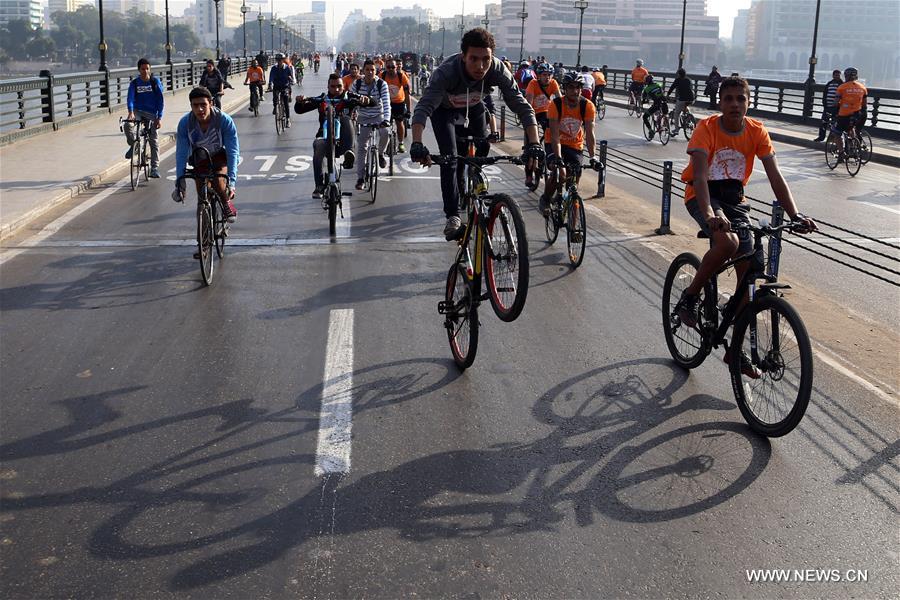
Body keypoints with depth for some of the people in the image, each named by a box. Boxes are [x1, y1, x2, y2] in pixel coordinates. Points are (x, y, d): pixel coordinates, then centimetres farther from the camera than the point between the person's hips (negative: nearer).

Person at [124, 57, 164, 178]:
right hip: (138, 111, 1)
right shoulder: (134, 83, -2)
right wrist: (131, 112, -34)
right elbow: (130, 98, -14)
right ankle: (133, 145, -1)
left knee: (154, 141, -4)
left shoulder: (155, 82, -4)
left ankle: (154, 168, 4)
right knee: (128, 125, -30)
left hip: (152, 114, -1)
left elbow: (161, 100, -5)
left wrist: (159, 117, -13)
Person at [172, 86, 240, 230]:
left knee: (218, 183, -29)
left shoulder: (224, 120, -31)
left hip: (220, 156, -2)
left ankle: (227, 204, 3)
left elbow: (232, 151, -32)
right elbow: (181, 153, -24)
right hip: (199, 159, 2)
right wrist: (179, 180, -33)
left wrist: (232, 180, -42)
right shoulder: (185, 123, -26)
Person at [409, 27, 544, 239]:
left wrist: (534, 144, -46)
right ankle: (452, 215, -11)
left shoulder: (497, 70, -34)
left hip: (474, 107, 3)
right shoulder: (446, 72, -42)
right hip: (445, 109, -3)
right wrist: (417, 145, -64)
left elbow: (523, 108, -34)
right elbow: (423, 108, -49)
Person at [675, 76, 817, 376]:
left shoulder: (757, 132, -8)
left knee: (748, 274, -2)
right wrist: (710, 214, -46)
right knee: (728, 242, -36)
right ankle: (689, 298, -11)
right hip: (703, 195, -4)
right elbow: (700, 174, -30)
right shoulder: (707, 128, -18)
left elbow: (775, 176, -13)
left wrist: (795, 215, -27)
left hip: (734, 198, 4)